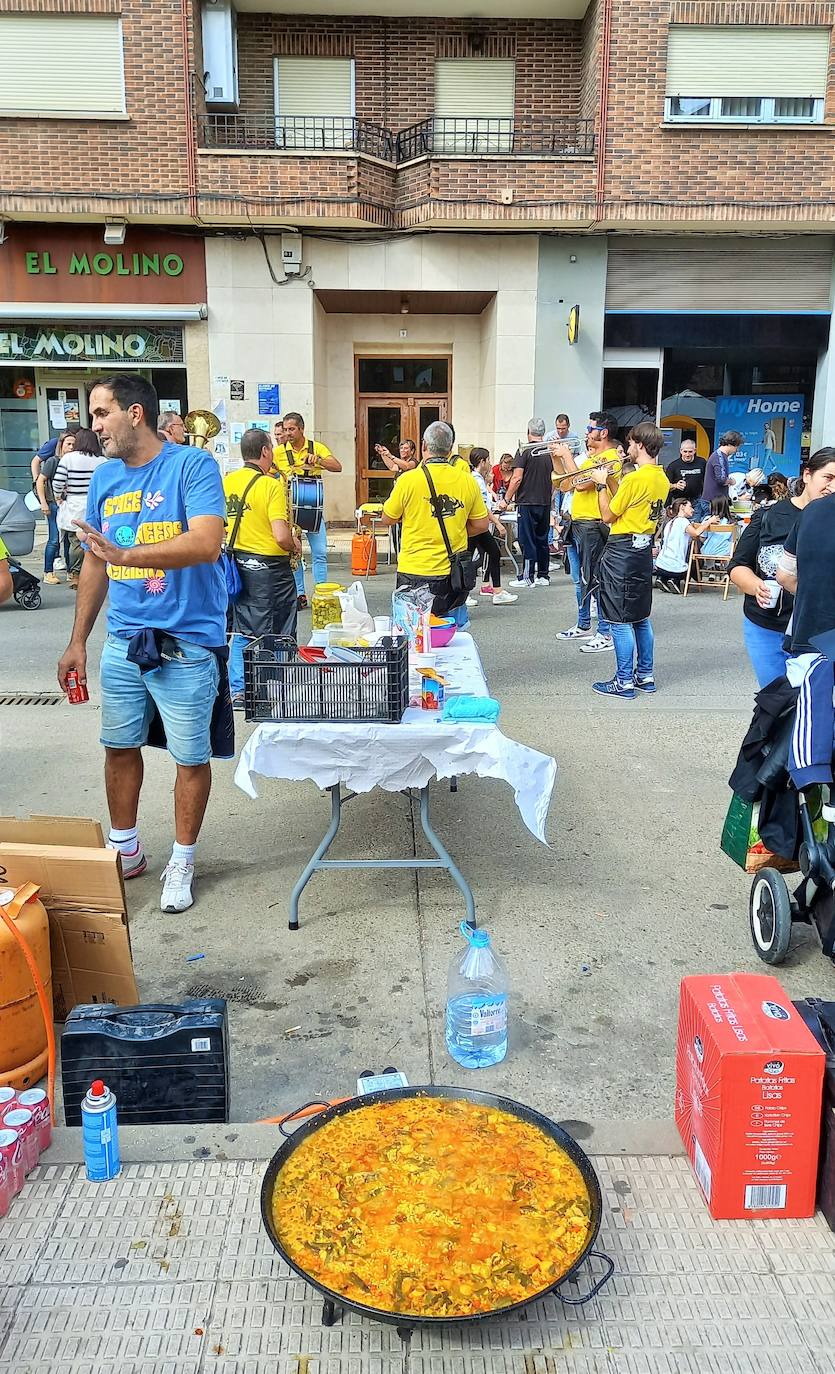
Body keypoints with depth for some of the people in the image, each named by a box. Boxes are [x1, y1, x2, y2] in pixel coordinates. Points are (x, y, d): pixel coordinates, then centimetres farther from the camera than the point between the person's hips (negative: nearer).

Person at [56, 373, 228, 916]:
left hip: (187, 643, -6)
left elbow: (207, 544, -25)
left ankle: (182, 861, 23)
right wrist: (78, 641, 15)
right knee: (120, 746, 16)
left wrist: (126, 555, -35)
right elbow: (96, 563, 15)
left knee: (191, 757, 5)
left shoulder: (193, 466, -11)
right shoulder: (105, 477, 9)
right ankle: (126, 850, 35)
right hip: (123, 641, 6)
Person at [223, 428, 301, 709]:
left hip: (239, 562, 6)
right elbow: (281, 536, -23)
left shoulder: (227, 482, 3)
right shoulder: (271, 485, -17)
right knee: (277, 636, 5)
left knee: (242, 631, 16)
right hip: (269, 567, -6)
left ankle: (237, 692, 19)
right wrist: (295, 545, -4)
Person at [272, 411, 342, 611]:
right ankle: (299, 594, 12)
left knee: (320, 552, -1)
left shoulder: (317, 447, 1)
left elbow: (338, 467, -8)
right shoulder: (278, 452, 2)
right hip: (289, 508, 0)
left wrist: (318, 460, -23)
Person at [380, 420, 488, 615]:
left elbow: (387, 519, 3)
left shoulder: (408, 480, -9)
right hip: (453, 575, 3)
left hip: (415, 572, -3)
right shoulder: (467, 481, 0)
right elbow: (481, 524, 8)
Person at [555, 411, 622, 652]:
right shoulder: (594, 457, 18)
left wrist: (567, 456, -13)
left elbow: (581, 483, -23)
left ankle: (606, 634, -7)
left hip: (594, 526, -10)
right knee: (585, 578, 18)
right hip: (580, 523, 10)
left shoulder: (609, 456, -14)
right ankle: (584, 626, 29)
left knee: (596, 578, -10)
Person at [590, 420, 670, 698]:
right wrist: (611, 480, 16)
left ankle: (624, 681, 2)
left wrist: (601, 484, 0)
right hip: (644, 549, 9)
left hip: (621, 550, -9)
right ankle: (645, 675, 23)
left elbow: (608, 516, -12)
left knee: (620, 620, -2)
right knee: (640, 617, 16)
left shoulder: (634, 479, -19)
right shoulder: (662, 479, 8)